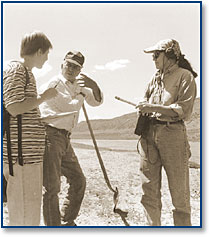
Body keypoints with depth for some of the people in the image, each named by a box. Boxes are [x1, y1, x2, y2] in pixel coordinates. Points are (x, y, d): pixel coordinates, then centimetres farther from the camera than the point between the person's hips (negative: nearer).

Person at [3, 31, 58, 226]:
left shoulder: (25, 71, 22)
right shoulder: (15, 69, -8)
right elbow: (14, 108, -19)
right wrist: (44, 97, -9)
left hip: (29, 150, 10)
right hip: (22, 151, -10)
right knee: (24, 216, -2)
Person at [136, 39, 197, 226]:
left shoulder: (185, 76, 0)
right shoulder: (156, 77, 18)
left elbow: (184, 110, -9)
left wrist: (154, 108, -15)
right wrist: (144, 109, 3)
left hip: (172, 134, -6)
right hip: (149, 134, 6)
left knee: (179, 191, 0)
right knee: (149, 190, 7)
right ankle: (153, 227, 18)